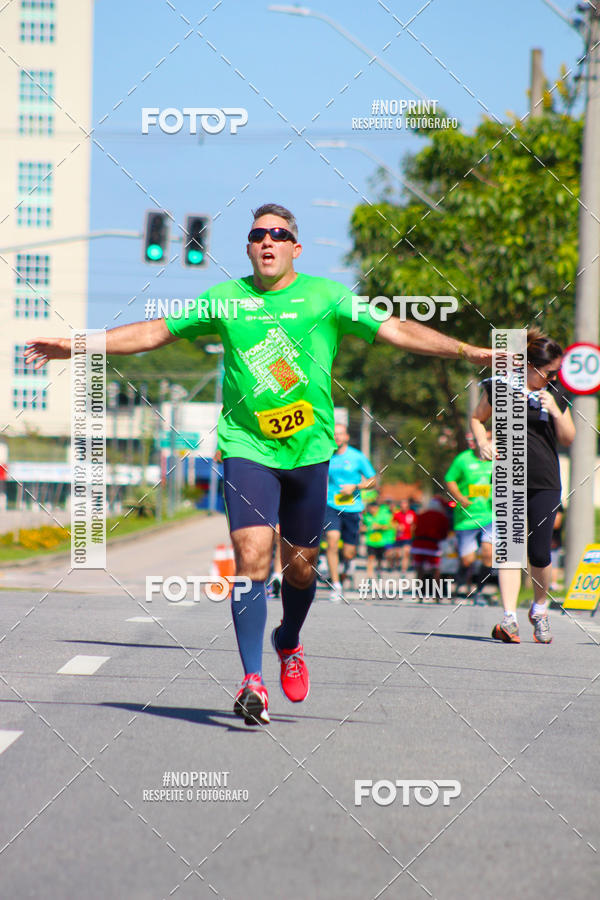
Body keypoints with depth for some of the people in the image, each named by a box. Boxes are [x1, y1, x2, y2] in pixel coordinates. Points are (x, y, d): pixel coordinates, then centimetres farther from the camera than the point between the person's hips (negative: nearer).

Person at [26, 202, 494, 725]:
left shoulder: (327, 297, 3)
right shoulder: (224, 299, 5)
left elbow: (398, 331, 1)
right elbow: (154, 333, 13)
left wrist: (469, 352, -6)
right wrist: (76, 346, 9)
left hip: (309, 450, 1)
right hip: (246, 447, -1)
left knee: (300, 565, 8)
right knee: (252, 558, -15)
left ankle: (289, 643, 39)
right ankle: (253, 682, -15)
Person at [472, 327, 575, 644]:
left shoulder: (555, 395, 8)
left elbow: (568, 440, 11)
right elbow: (477, 418, 17)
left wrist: (555, 412, -6)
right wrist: (483, 442, -2)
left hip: (545, 483, 1)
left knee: (539, 553, -2)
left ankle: (539, 609, 23)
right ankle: (509, 618, -14)